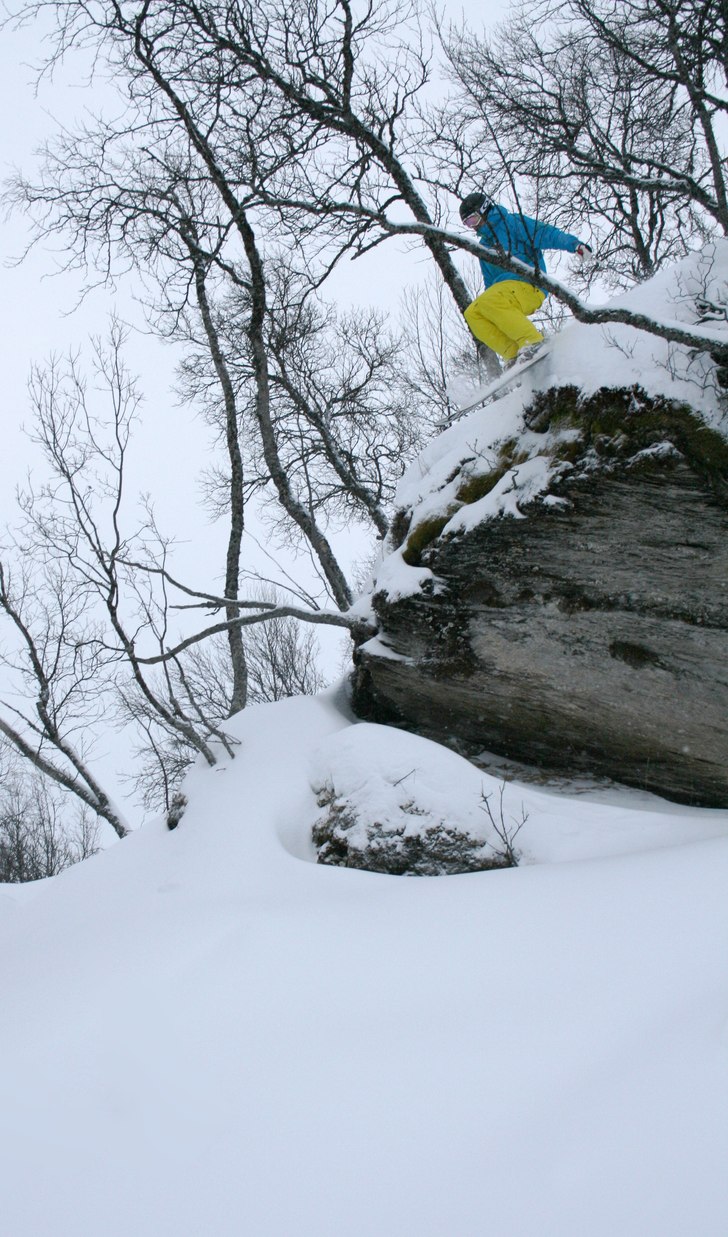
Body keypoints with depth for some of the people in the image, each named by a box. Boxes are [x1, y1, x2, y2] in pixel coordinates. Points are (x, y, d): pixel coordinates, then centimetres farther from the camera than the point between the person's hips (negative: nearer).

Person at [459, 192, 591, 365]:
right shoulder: (484, 246, 26)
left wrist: (574, 244, -23)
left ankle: (533, 342, -32)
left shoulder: (513, 223, 4)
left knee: (489, 303, -32)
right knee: (472, 313, -16)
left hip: (530, 286, -7)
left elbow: (548, 235, -8)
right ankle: (513, 353, -22)